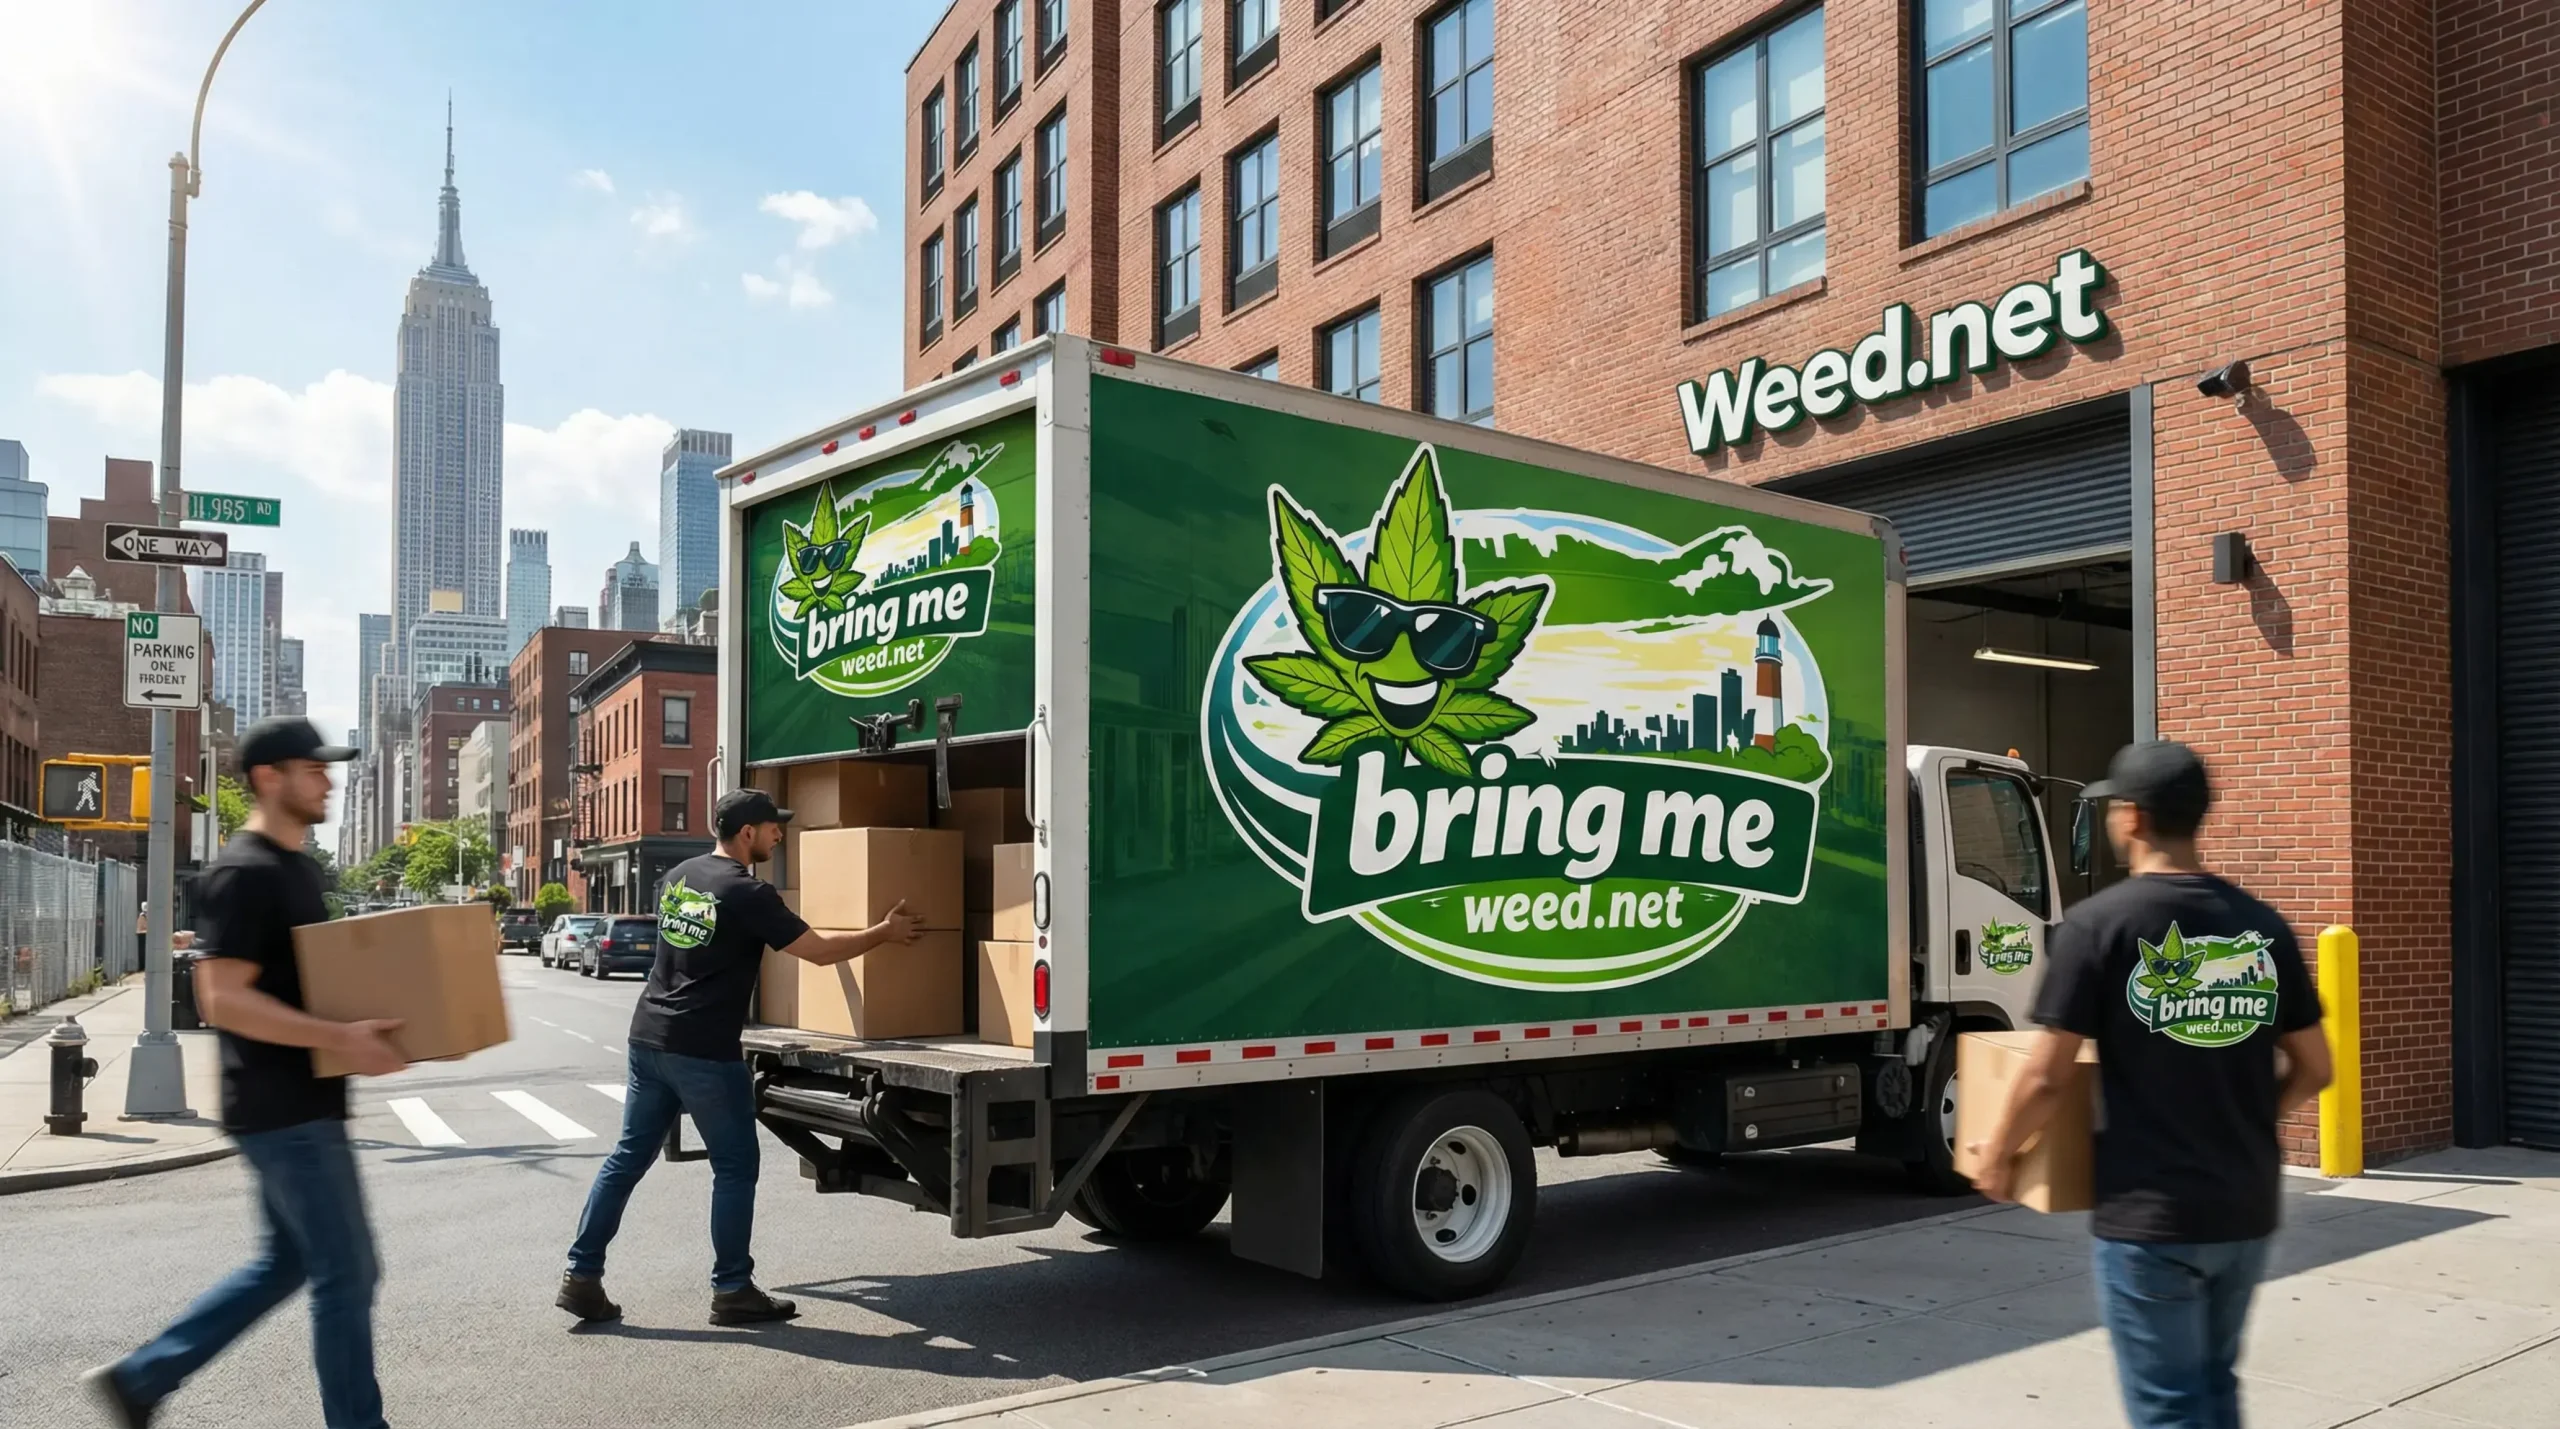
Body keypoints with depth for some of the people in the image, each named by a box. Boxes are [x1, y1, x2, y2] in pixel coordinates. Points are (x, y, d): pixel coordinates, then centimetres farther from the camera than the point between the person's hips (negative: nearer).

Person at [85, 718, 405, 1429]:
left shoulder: (298, 867, 14)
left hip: (298, 1106, 10)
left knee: (286, 1263, 20)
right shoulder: (244, 875, -17)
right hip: (286, 1110, -10)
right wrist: (340, 1037, -28)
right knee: (347, 1274, -3)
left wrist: (358, 1023, 10)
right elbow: (222, 998, -24)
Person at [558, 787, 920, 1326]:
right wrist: (884, 933, 5)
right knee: (735, 1167, 4)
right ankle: (732, 1290, 10)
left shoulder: (677, 877, 11)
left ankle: (581, 1277, 15)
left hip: (648, 1038, 8)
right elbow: (819, 950, -8)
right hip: (704, 1053, -8)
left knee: (627, 1158, 14)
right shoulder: (747, 894, -13)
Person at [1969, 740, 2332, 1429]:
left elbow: (2047, 1078, -13)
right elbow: (2313, 1070, 8)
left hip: (2148, 1216, -6)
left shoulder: (2099, 923, -13)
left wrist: (1995, 1153, 3)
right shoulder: (2263, 926, 2)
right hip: (2247, 1209, 6)